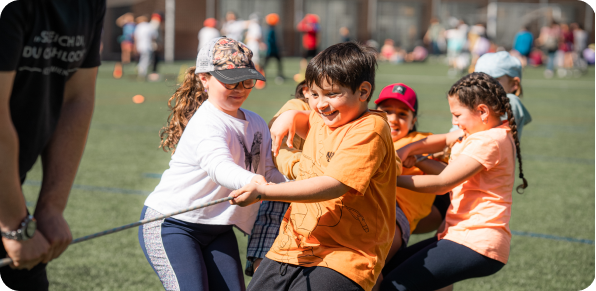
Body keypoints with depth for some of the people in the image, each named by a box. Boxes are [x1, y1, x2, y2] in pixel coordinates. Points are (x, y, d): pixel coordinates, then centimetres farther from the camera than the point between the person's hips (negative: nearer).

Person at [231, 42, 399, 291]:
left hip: (342, 260, -8)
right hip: (291, 248, 9)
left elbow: (333, 186, -26)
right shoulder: (322, 119, 13)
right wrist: (290, 116, 15)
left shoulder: (369, 130, -14)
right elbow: (308, 123, 40)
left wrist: (263, 192, -28)